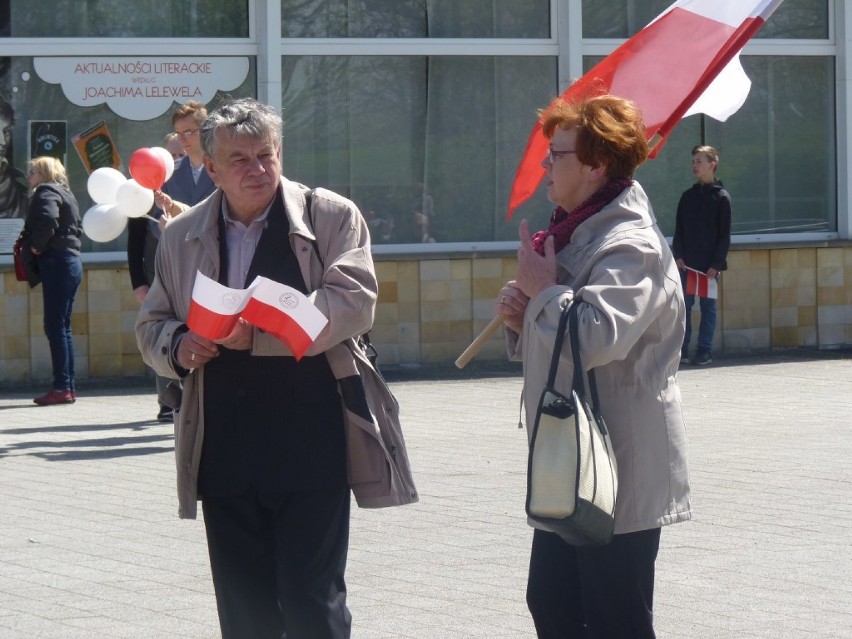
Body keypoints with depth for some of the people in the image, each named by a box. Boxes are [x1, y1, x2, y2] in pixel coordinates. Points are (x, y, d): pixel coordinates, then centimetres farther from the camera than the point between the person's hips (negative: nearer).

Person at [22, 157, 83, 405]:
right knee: (62, 327, 11)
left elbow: (47, 219, -27)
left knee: (55, 326, -9)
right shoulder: (64, 193, 20)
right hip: (70, 260, 10)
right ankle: (69, 387, 11)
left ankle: (62, 387, -12)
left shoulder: (45, 192, -8)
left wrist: (37, 245, -13)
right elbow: (77, 227, 23)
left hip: (57, 263, -10)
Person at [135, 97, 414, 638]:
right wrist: (178, 347, -3)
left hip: (310, 448, -4)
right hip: (223, 449, 4)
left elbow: (354, 301, -11)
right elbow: (152, 325, 21)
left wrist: (258, 329, -19)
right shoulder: (182, 236, 13)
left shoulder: (332, 216, 1)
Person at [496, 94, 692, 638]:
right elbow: (546, 345, 26)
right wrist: (522, 317, 4)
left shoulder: (632, 245, -17)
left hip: (620, 477, -10)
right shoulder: (580, 232, 15)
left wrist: (543, 290, -16)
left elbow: (595, 337, -33)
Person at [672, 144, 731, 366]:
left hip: (709, 264, -4)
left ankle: (705, 350, 4)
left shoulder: (721, 197, 0)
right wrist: (678, 254, -2)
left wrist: (717, 263, -10)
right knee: (684, 305, 0)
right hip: (686, 262, 4)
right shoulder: (688, 195, 12)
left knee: (707, 306, 1)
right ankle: (682, 349, 3)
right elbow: (679, 229, 12)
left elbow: (725, 234, -3)